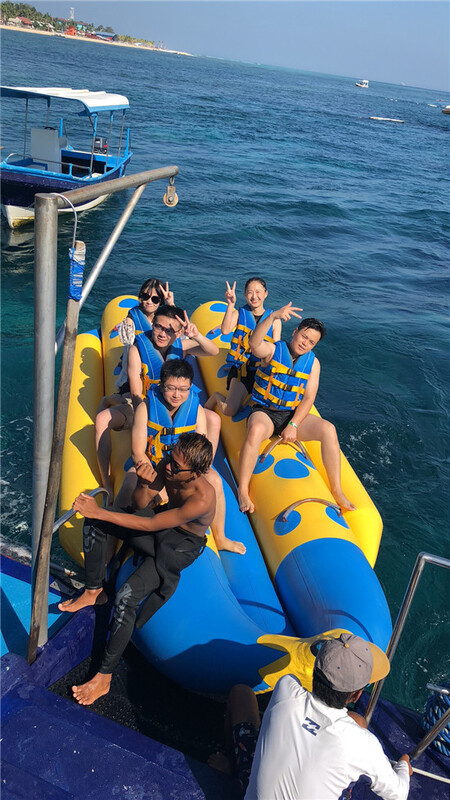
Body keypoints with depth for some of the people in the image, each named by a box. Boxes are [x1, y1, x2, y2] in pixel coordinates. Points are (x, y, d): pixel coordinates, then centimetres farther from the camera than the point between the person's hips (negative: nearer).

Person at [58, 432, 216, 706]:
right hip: (163, 524, 7)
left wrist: (99, 512, -31)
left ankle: (105, 677, -8)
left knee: (126, 597, -23)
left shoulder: (202, 500, -36)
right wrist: (144, 484, -30)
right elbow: (142, 504, -6)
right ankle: (94, 592, 9)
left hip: (181, 547, -7)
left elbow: (149, 525, -31)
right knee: (94, 524, -6)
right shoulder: (168, 466, -18)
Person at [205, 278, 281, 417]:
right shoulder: (240, 314, 5)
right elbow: (225, 330, -14)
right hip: (241, 369, -2)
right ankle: (216, 397, 17)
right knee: (229, 411, -19)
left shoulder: (274, 319, 8)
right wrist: (230, 304, -23)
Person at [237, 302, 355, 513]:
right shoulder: (273, 350, -3)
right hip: (264, 412, -3)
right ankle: (243, 490, -26)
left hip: (293, 415, 4)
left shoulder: (312, 363, 7)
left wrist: (293, 425, -15)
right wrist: (273, 316, -42)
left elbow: (308, 398, 0)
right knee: (256, 430, -39)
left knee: (328, 429, -22)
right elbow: (254, 344, -28)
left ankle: (336, 491, -15)